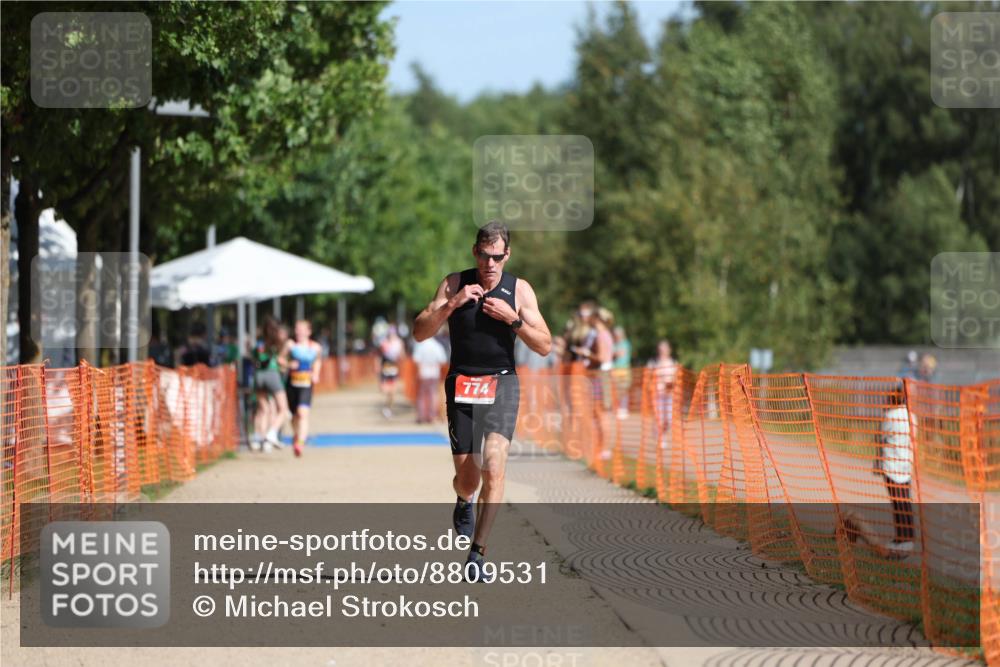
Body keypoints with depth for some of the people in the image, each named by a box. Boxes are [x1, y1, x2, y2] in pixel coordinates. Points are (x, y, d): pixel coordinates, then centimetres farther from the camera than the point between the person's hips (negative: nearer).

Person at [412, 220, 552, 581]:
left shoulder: (519, 289, 1)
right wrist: (452, 304, -19)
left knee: (493, 467, -20)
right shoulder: (455, 283, 1)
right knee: (466, 479, 4)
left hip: (501, 383, -1)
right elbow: (420, 332, -5)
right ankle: (463, 503, 43)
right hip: (462, 384, 1)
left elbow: (544, 346, 0)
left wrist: (513, 319, -14)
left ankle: (477, 553, -17)